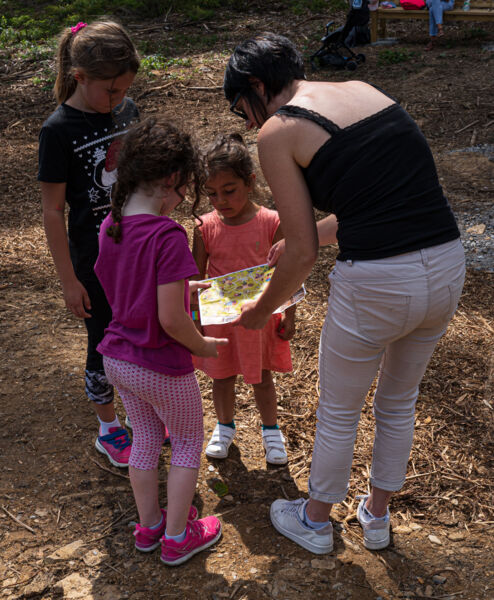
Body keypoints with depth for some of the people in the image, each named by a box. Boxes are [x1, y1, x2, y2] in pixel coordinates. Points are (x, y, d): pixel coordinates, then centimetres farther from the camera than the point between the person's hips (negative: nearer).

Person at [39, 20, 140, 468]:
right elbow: (53, 212, -13)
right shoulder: (59, 130, -17)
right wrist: (70, 280, -12)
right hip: (96, 259, -5)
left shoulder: (127, 111, -1)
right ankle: (108, 429, 32)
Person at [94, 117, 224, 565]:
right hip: (161, 368, -7)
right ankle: (178, 537, 28)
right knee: (188, 442, 17)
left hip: (117, 357, 7)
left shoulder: (110, 225, -2)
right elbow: (171, 319, -26)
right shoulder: (168, 236, -26)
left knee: (146, 439, 25)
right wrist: (203, 347, -9)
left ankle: (148, 526, 41)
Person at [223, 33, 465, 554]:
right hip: (448, 265, 7)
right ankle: (377, 515, 52)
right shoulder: (364, 90, 15)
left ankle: (315, 521, 46)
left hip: (375, 285, -7)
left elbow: (303, 254, -5)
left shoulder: (278, 132, -5)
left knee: (338, 414, 20)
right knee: (399, 403, 29)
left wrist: (261, 311, 13)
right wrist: (306, 235, 30)